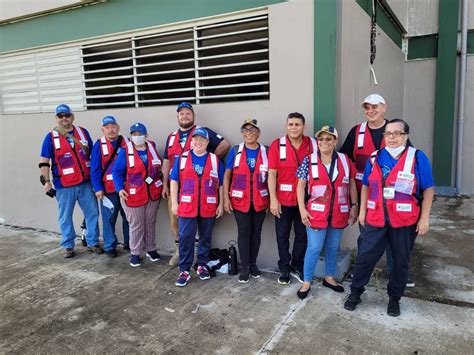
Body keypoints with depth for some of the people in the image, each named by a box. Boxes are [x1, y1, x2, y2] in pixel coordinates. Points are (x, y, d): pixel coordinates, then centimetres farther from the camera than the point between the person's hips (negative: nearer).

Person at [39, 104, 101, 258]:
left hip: (86, 182, 3)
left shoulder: (83, 132, 7)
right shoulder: (51, 137, -1)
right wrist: (46, 180, -12)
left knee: (92, 213, 7)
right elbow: (44, 162, -1)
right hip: (64, 185, -2)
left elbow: (93, 153, 13)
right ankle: (68, 246, 22)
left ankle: (93, 243, 22)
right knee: (65, 217, 6)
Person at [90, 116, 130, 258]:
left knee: (129, 217, 12)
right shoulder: (99, 145, -3)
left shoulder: (127, 143, 2)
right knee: (109, 219, 3)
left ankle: (129, 243, 28)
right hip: (108, 190, -2)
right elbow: (95, 168, -4)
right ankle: (110, 247, 17)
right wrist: (98, 188, -9)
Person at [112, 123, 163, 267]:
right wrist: (119, 188, -20)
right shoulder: (125, 151, -8)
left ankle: (151, 249, 30)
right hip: (133, 194, -3)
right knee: (136, 225, 5)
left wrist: (161, 185, 9)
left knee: (150, 223, 15)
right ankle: (135, 253, 19)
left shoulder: (152, 147, 3)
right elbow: (116, 171, -8)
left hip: (153, 193, 3)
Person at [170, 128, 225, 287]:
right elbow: (174, 181, 5)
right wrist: (174, 203, 0)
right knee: (185, 238, -1)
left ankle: (202, 265, 27)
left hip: (209, 207, 1)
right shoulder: (181, 158, 5)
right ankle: (184, 270, 9)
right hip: (187, 206, -1)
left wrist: (221, 204, 3)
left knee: (205, 237, 11)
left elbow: (221, 184, 7)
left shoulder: (215, 160, 5)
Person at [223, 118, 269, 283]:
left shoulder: (266, 152, 1)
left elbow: (271, 176, 4)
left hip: (260, 201, 1)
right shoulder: (235, 151, -1)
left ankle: (253, 264, 26)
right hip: (240, 200, -1)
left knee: (256, 232, 10)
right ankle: (244, 267, 14)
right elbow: (227, 175, 1)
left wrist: (271, 199, 0)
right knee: (244, 232, 3)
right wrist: (226, 199, -4)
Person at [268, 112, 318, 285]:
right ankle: (284, 269, 24)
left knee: (302, 235, 12)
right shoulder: (277, 145, -5)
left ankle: (297, 267, 30)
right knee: (282, 236, 8)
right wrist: (273, 199, -11)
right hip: (282, 199, -1)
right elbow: (271, 174, -6)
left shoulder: (313, 144, -2)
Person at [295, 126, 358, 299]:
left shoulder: (345, 160, 2)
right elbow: (301, 186, -2)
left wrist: (354, 206, 7)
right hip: (316, 212, -3)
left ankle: (329, 278, 33)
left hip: (338, 213, 3)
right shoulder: (309, 161, -4)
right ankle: (307, 282, 15)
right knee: (314, 248, 0)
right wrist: (302, 209, -7)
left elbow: (352, 185, 9)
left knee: (333, 247, 15)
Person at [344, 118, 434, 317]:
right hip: (376, 218, 2)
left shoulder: (418, 157, -6)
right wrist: (362, 211, 8)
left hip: (405, 221, -2)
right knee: (365, 256, 4)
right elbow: (366, 186, 11)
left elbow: (428, 190, -5)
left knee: (400, 261, 13)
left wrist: (424, 219, -8)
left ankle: (394, 298, 33)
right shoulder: (375, 158, 4)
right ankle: (355, 292, 24)